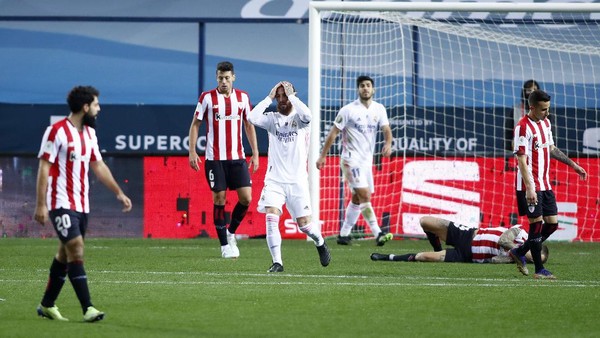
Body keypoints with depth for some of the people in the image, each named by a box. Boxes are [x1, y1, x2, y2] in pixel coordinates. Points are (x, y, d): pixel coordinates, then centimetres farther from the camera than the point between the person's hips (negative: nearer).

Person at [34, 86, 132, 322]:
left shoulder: (89, 133, 12)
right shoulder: (57, 131, -12)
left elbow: (98, 166, 21)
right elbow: (44, 168, -12)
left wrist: (119, 192, 17)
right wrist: (41, 205, -16)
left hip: (81, 204, 8)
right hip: (61, 203, -8)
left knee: (65, 254, 12)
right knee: (76, 249, -16)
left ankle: (47, 305, 22)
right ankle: (87, 308, -19)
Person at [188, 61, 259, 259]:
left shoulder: (243, 97, 7)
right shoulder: (207, 98, -1)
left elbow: (249, 125, 15)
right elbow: (195, 124, 4)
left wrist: (255, 153, 10)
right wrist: (192, 151, -5)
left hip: (237, 157, 3)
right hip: (215, 159, -3)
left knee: (246, 198, -7)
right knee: (219, 199, -3)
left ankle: (231, 232, 17)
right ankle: (225, 245, 6)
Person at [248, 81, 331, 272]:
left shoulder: (298, 118, 0)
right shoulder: (272, 119, 6)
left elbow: (307, 116, -26)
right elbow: (252, 118, -13)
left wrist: (291, 95, -17)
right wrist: (269, 98, -8)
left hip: (297, 181, -1)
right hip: (274, 180, 1)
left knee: (304, 224, 1)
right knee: (271, 218, -17)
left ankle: (320, 243, 33)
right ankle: (277, 262, -12)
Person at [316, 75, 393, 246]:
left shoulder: (379, 109, 7)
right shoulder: (348, 110, -6)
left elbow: (386, 129, -4)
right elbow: (333, 133, -3)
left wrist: (388, 144, -26)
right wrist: (322, 156, -4)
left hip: (367, 160, 6)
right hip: (351, 159, -6)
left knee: (357, 199, 10)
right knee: (364, 195, -17)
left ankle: (344, 234, 21)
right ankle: (378, 234, -22)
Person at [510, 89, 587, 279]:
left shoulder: (545, 122, 12)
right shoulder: (523, 127, -16)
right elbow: (521, 160, -20)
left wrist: (573, 165, 25)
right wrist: (529, 188, -26)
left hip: (545, 184, 9)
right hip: (530, 186, -9)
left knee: (552, 223, 7)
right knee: (536, 224, -6)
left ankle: (519, 253, 22)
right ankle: (539, 270, 2)